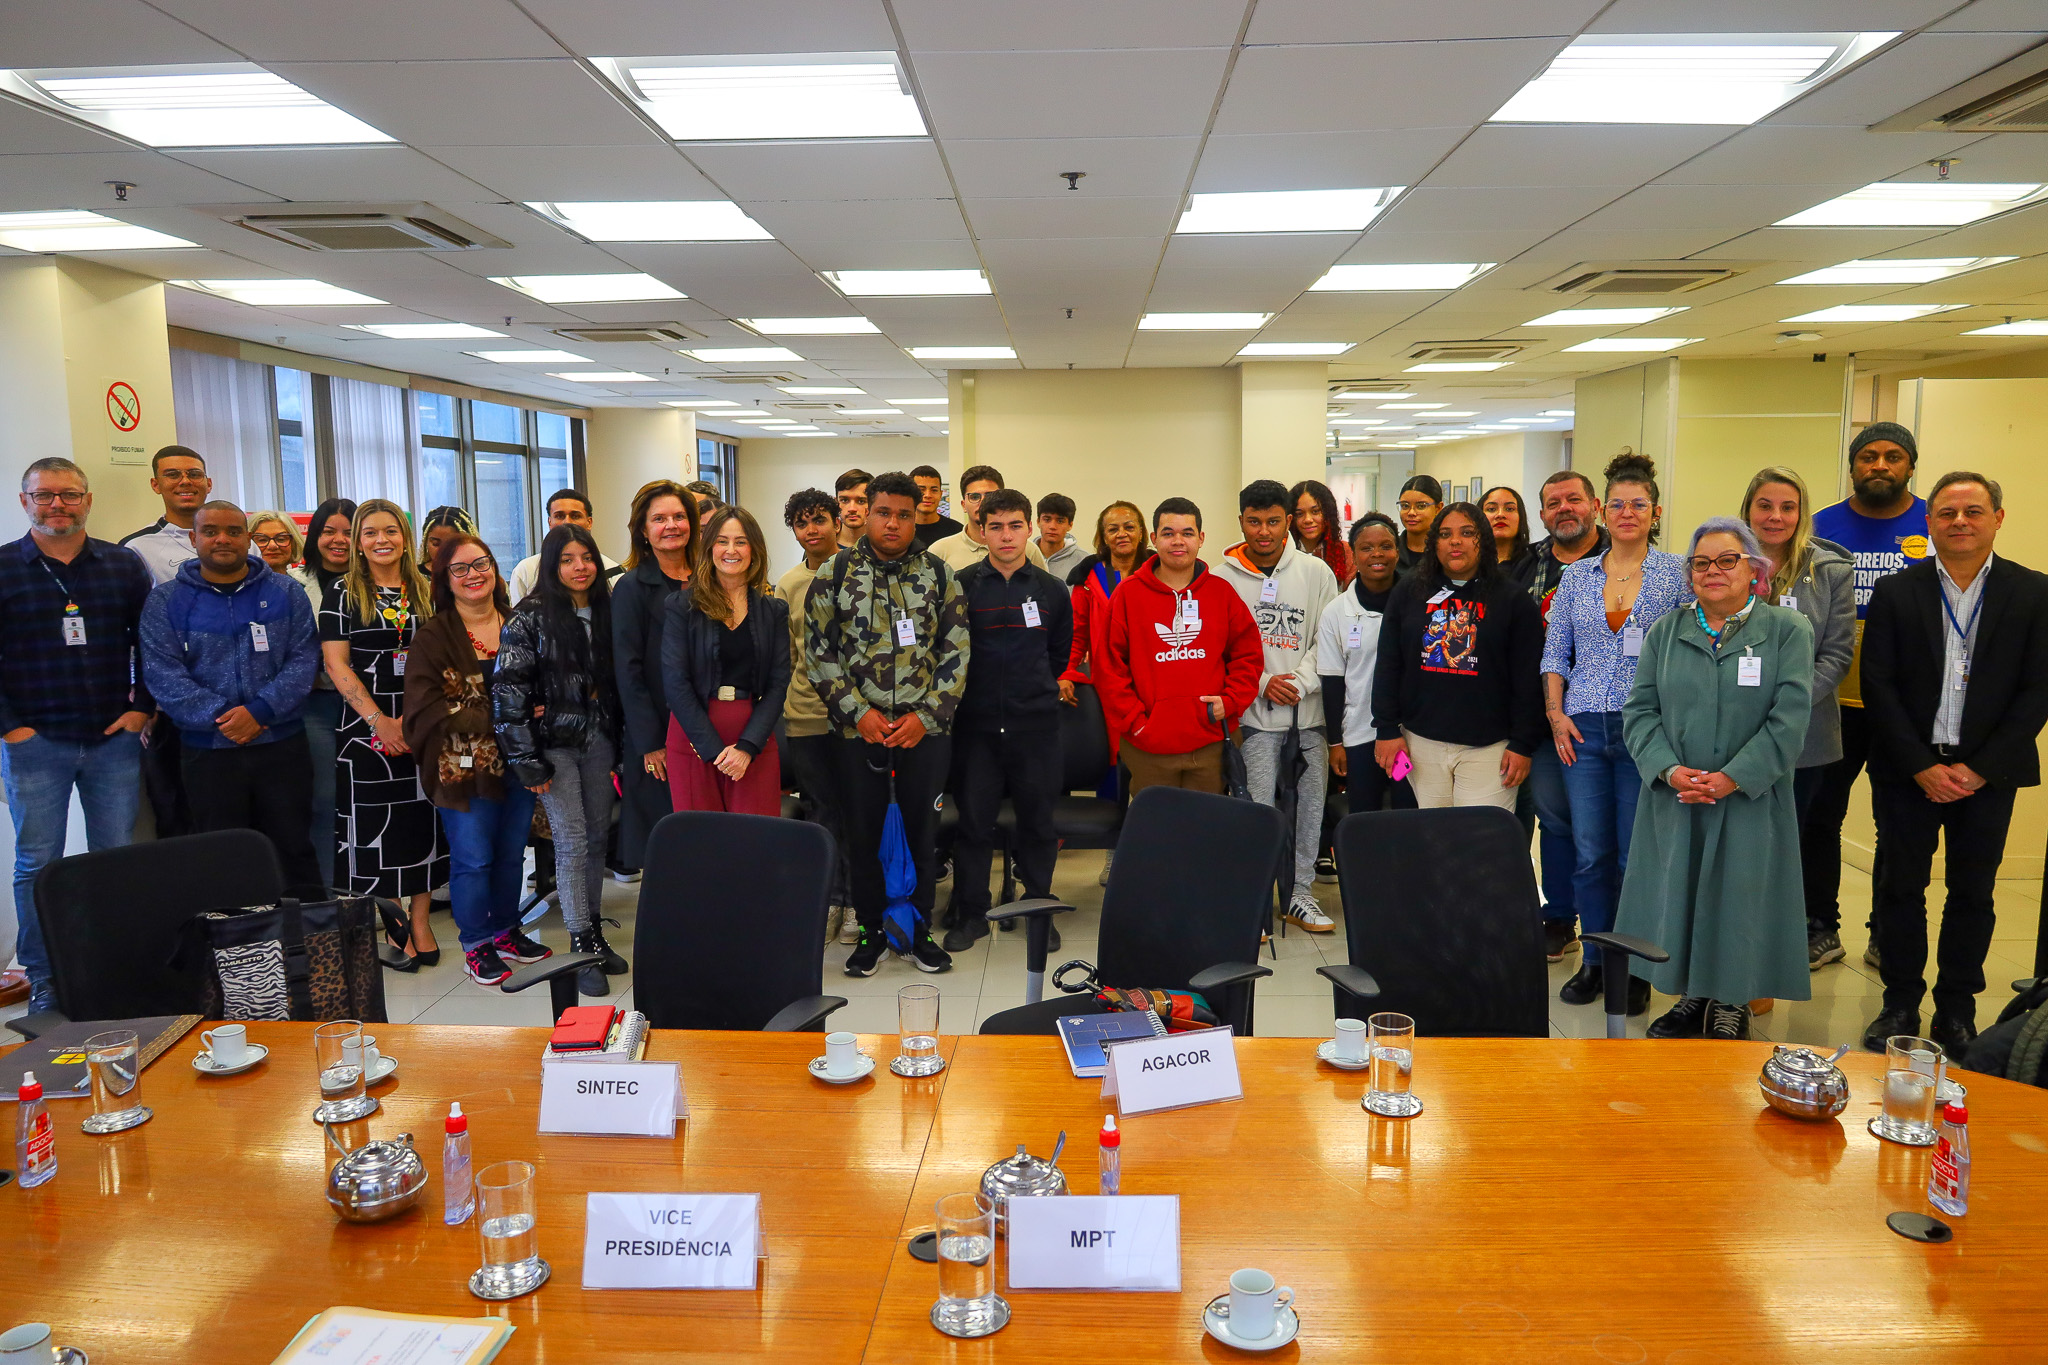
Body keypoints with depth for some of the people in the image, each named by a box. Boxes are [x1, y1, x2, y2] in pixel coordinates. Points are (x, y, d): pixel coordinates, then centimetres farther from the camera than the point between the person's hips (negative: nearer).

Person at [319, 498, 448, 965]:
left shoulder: (427, 594, 9)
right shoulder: (343, 594, 1)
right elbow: (337, 665, -5)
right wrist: (380, 721, -14)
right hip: (368, 729, -2)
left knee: (424, 820, 6)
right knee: (377, 825, 0)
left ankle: (420, 919, 16)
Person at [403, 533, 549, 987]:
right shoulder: (432, 637, -5)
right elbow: (425, 707, -13)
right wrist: (499, 720, -19)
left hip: (517, 762, 4)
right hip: (464, 768, -4)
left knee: (512, 852, 13)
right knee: (473, 859, 2)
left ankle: (507, 932, 29)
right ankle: (475, 945, 18)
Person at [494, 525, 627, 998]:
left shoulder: (607, 611, 7)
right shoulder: (530, 616, -7)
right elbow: (508, 688, -10)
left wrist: (619, 744, 6)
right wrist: (525, 758, -13)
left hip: (598, 739, 4)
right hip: (555, 743, -4)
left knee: (597, 838, 9)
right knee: (572, 843, -5)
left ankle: (594, 933, 21)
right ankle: (582, 948, 2)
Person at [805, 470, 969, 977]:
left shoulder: (939, 575, 3)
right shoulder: (835, 575, 2)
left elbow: (956, 653, 1)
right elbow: (821, 654, -1)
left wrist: (926, 716, -9)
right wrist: (858, 712, -10)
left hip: (926, 730, 0)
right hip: (859, 729, 0)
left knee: (922, 832, 9)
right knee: (864, 834, 7)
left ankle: (919, 931, 24)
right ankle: (871, 932, 23)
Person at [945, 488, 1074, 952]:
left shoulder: (1052, 591, 6)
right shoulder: (961, 585, 0)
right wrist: (971, 692, 5)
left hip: (1036, 724, 1)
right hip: (976, 724, -1)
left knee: (1037, 820, 7)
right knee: (973, 821, 4)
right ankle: (971, 913, 17)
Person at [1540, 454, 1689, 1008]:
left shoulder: (1675, 572, 2)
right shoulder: (1577, 574, 10)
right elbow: (1555, 651, 12)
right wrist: (1556, 714, 1)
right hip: (1583, 730, 2)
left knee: (1636, 854, 2)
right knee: (1589, 851, 5)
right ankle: (1594, 960, 18)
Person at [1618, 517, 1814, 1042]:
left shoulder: (1788, 630, 0)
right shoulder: (1666, 631, 8)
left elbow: (1789, 718, -8)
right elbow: (1640, 709, 4)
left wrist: (1734, 777, -16)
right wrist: (1667, 768, -12)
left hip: (1750, 800, -2)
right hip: (1674, 801, 3)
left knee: (1739, 900, 4)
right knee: (1677, 896, 7)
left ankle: (1732, 1005, 20)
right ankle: (1692, 998, 23)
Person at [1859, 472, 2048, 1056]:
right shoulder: (1894, 592, 1)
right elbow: (1878, 686, -3)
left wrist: (1980, 768, -9)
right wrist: (1922, 767, -9)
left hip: (1989, 773, 0)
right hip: (1908, 771, 0)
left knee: (1973, 893, 8)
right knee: (1901, 887, 5)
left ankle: (1957, 1011, 21)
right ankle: (1900, 1004, 19)